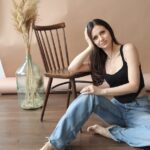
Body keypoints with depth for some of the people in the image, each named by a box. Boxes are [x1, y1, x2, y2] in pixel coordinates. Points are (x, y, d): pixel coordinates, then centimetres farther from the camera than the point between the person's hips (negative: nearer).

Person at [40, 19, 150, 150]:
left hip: (138, 109, -3)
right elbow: (72, 68, -3)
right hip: (116, 107, 4)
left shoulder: (128, 49, -9)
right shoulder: (99, 59, 8)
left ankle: (109, 131, -17)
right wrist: (90, 47, -6)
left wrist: (102, 91, -25)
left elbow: (133, 85, -18)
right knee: (88, 96, -28)